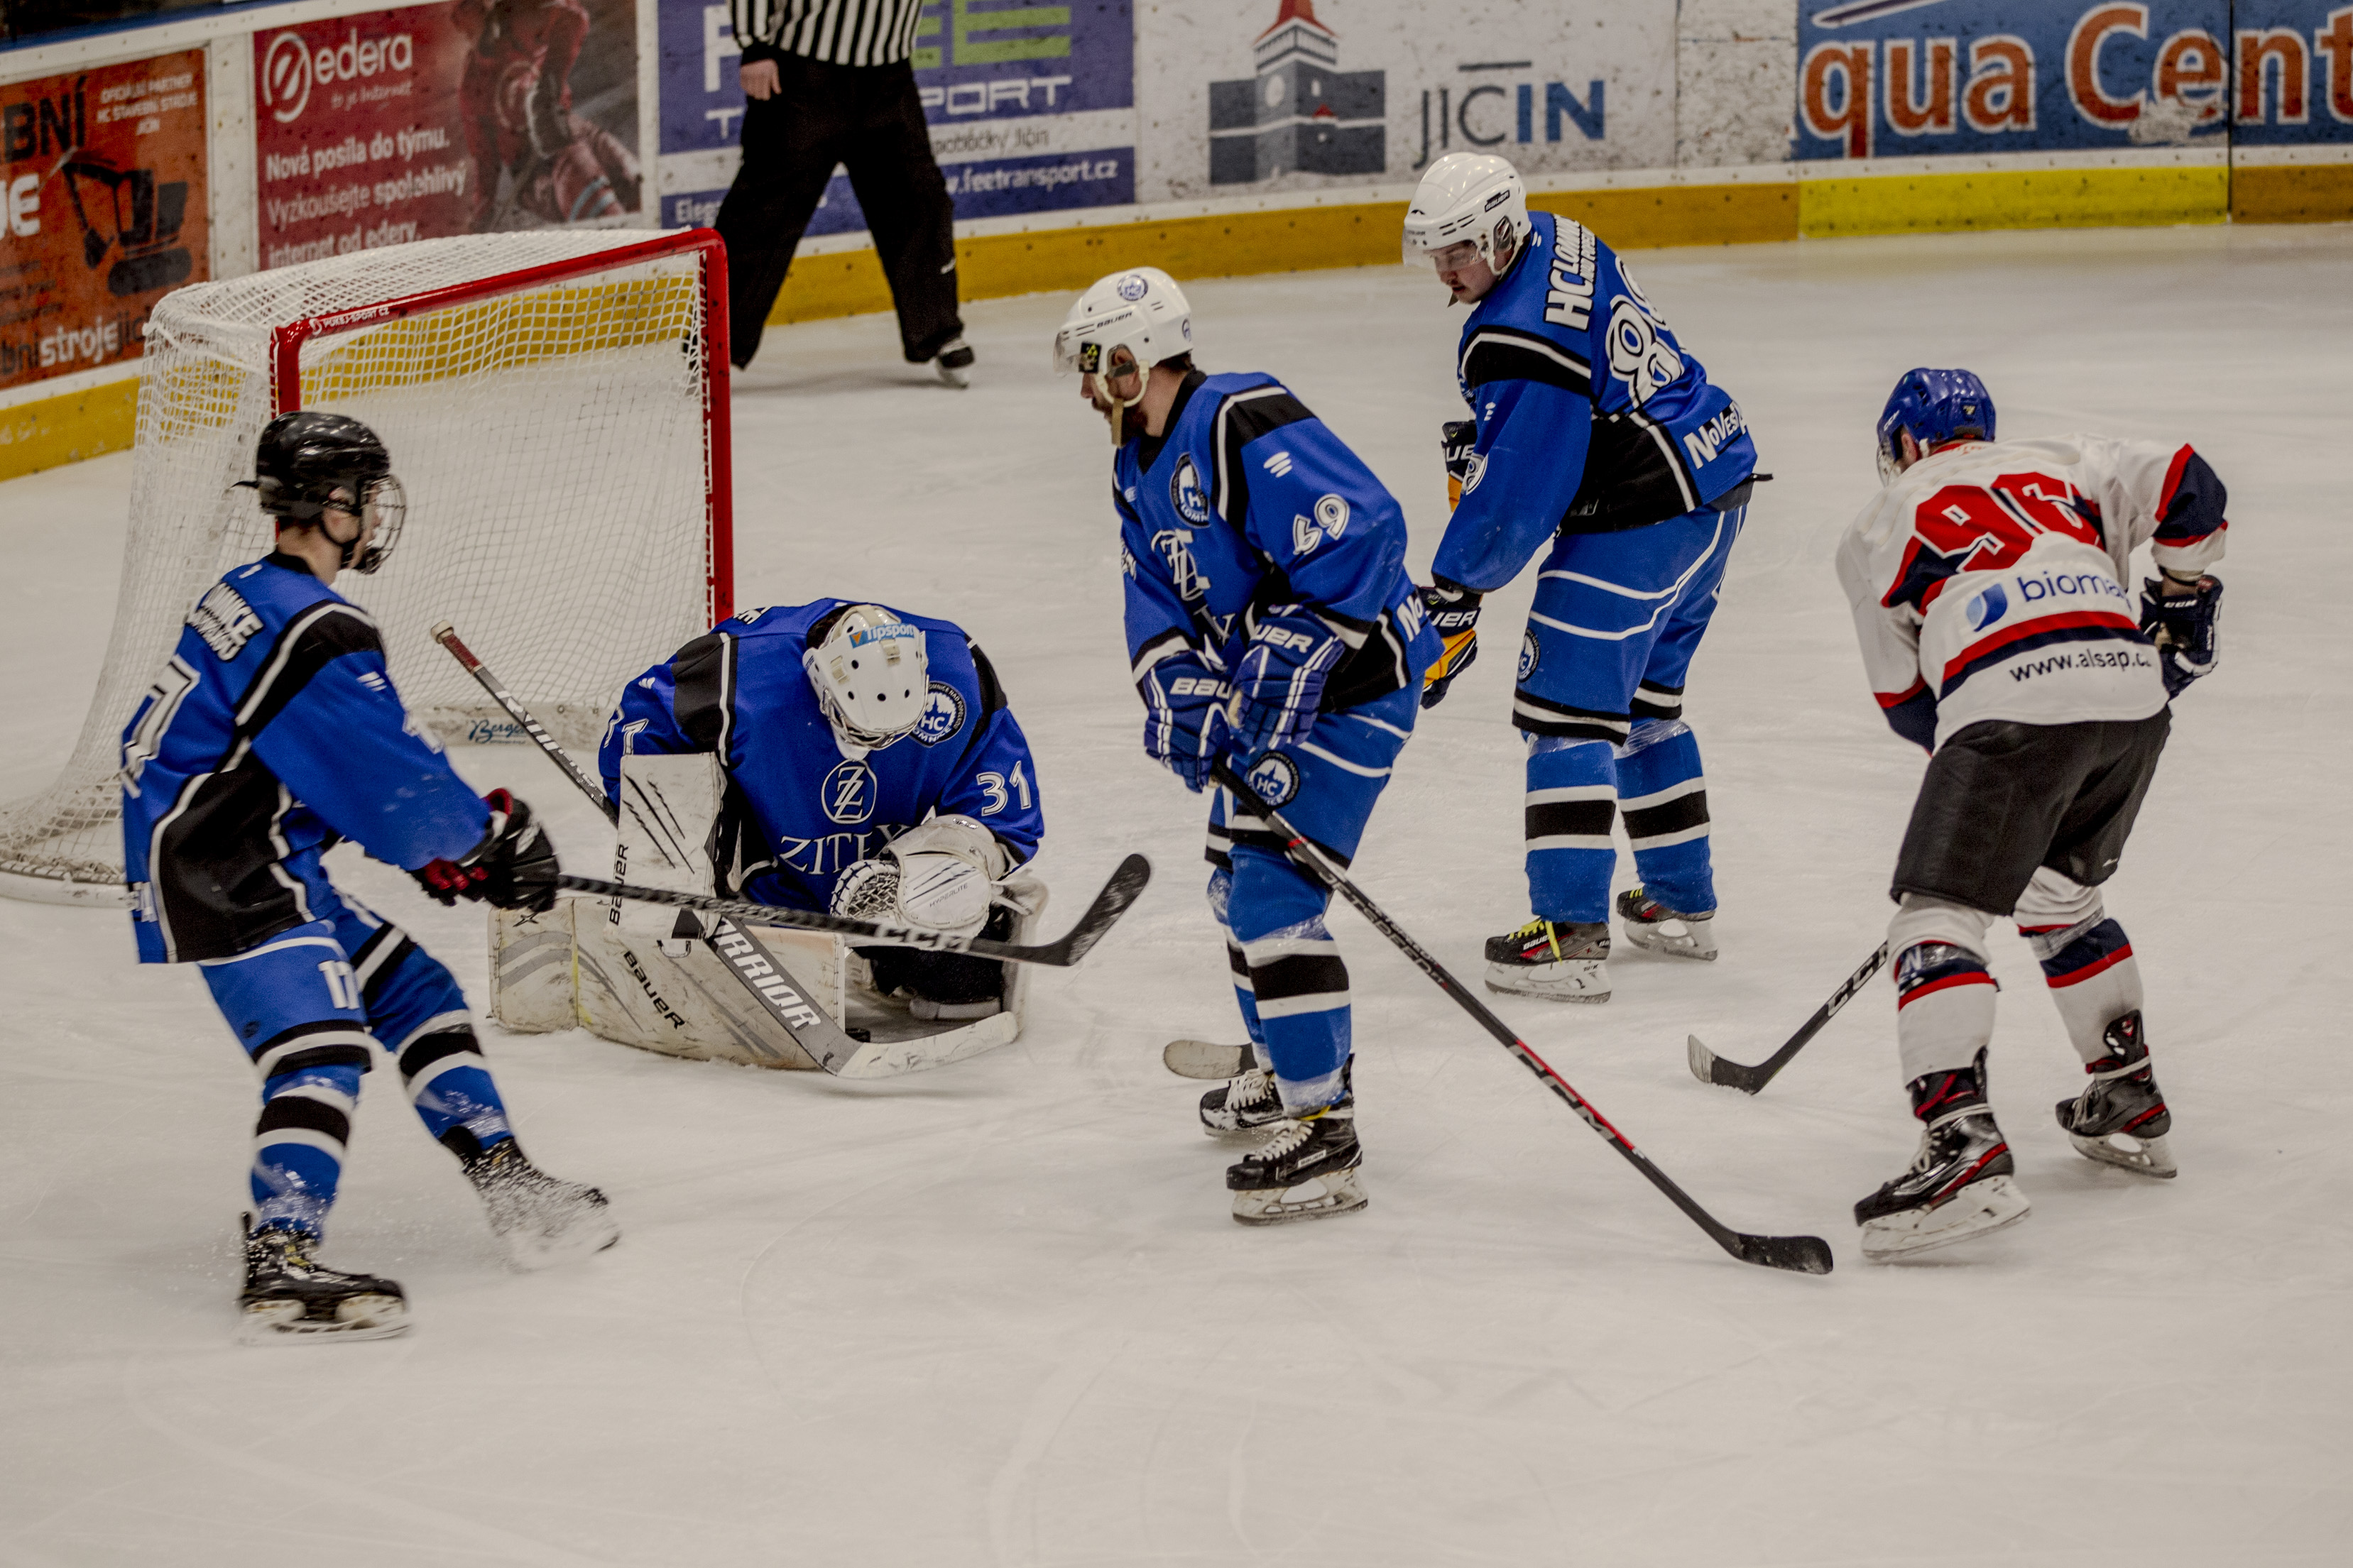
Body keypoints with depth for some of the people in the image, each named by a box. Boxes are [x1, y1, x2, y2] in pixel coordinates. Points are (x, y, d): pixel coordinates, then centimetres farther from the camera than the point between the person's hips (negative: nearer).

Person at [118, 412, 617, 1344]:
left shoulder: (249, 600, 14)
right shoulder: (312, 631, -20)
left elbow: (357, 769, 20)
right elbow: (391, 775, -18)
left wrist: (440, 855, 15)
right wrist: (497, 834, -2)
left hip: (267, 870, 11)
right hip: (222, 883, -11)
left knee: (416, 995, 14)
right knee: (320, 1049, -20)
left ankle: (511, 1191, 18)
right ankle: (280, 1266, -28)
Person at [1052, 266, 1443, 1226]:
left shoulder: (1243, 427, -23)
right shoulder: (1139, 468, 10)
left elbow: (1361, 534, -29)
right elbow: (1157, 600, 10)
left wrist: (1286, 665, -28)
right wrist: (1180, 697, -9)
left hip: (1352, 685, -11)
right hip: (1267, 687, 11)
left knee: (1274, 892, -17)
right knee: (1239, 875, 23)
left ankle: (1322, 1134, -16)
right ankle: (1288, 1070, 43)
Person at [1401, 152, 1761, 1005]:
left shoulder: (1517, 340, -22)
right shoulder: (1558, 242, 8)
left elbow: (1516, 495, -20)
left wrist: (1455, 592, -11)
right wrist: (1482, 440, 16)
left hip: (1639, 522, -11)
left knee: (1567, 709, -8)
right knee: (1643, 701, 22)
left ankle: (1570, 937, -13)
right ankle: (1681, 905, 30)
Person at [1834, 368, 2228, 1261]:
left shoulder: (1880, 527, 21)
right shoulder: (2063, 465, 28)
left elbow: (1908, 700, 22)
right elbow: (2185, 487, 16)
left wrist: (1958, 742, 36)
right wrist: (2181, 596, 31)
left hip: (2009, 702, -5)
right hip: (2132, 691, 5)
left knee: (1937, 915, -6)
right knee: (2061, 894, 29)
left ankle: (1964, 1148, -26)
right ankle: (2129, 1105, 36)